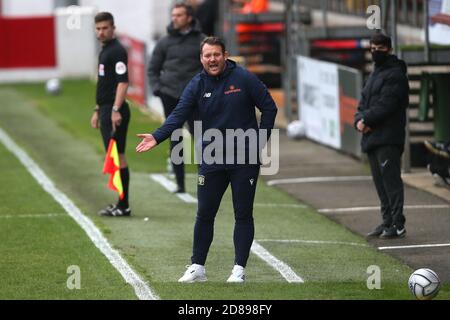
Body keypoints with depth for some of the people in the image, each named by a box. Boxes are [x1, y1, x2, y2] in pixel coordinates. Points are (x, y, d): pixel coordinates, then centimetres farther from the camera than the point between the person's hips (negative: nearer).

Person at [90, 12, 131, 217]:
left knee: (117, 156, -9)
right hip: (106, 109, 10)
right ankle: (121, 204, 16)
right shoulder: (104, 51, 18)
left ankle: (123, 206, -7)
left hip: (115, 111, -10)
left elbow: (123, 82, -21)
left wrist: (116, 109, -27)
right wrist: (97, 111, 27)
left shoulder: (117, 51, -12)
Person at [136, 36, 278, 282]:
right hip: (211, 160, 2)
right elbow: (179, 115, -10)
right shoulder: (197, 86, 0)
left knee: (243, 215, 3)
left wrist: (261, 140, -5)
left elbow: (269, 107, 1)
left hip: (245, 160, -2)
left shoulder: (243, 78, -5)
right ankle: (197, 267, 13)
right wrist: (157, 137, -25)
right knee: (204, 214, 5)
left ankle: (239, 269, 9)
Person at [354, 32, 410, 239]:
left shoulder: (395, 74, -7)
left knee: (390, 179, -12)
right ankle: (387, 222, 16)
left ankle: (398, 224, -12)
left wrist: (367, 120, -12)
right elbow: (364, 103, 19)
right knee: (380, 182, 11)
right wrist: (360, 120, -1)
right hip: (372, 137, 9)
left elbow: (385, 105, -16)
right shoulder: (374, 75, 22)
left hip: (388, 138, -9)